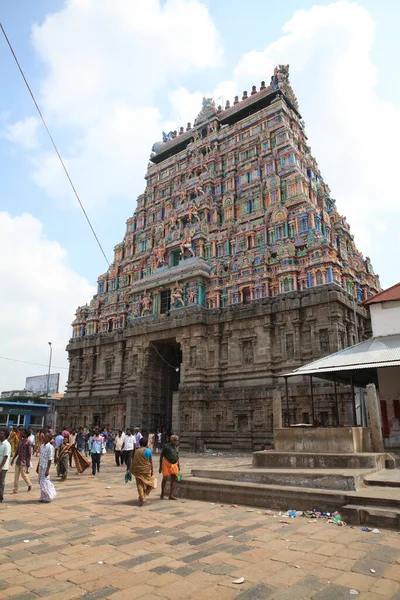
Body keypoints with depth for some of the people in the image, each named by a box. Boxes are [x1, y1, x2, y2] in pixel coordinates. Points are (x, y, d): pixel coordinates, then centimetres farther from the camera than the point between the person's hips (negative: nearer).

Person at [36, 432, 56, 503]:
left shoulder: (50, 447, -15)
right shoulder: (42, 446, 9)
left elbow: (50, 460, -16)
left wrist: (47, 470, -19)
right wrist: (37, 467, 18)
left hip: (45, 467, -8)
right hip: (41, 466, 8)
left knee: (44, 482, -4)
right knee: (41, 482, 12)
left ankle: (48, 497, 10)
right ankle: (43, 497, 24)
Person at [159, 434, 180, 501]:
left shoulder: (177, 447, 10)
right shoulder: (166, 446, -8)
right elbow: (161, 456, -4)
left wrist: (178, 465, 17)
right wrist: (160, 466, -6)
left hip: (174, 464, 5)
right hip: (167, 463, -5)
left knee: (173, 480, 3)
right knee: (165, 479, -3)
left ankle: (171, 495, 9)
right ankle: (162, 494, 16)